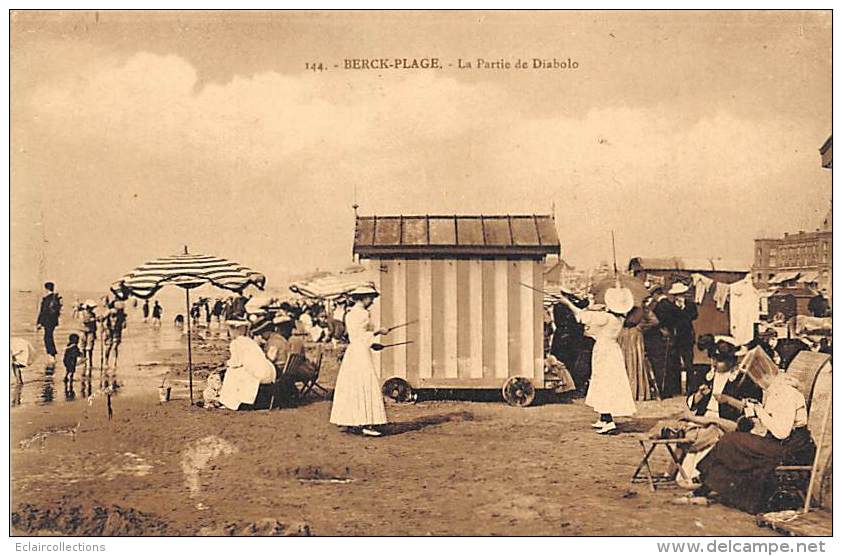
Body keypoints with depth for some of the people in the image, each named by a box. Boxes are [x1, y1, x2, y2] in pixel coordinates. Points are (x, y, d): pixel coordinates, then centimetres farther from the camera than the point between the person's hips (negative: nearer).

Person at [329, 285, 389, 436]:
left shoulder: (349, 314, 16)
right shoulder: (363, 313, -12)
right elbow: (362, 335, -17)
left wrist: (372, 343, 19)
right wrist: (378, 332, -6)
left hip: (351, 351, 10)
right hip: (361, 352, -10)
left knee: (350, 387, 10)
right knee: (366, 386, -10)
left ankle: (350, 423, 14)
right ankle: (367, 425, -14)